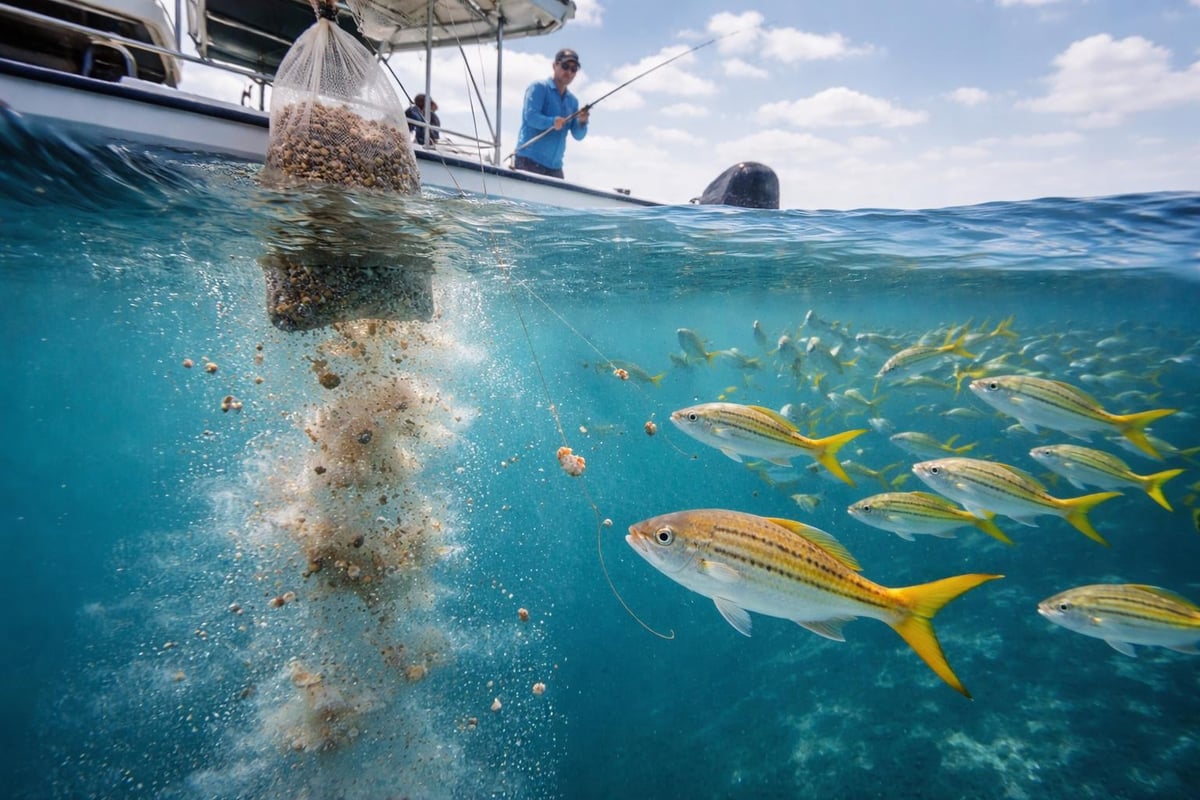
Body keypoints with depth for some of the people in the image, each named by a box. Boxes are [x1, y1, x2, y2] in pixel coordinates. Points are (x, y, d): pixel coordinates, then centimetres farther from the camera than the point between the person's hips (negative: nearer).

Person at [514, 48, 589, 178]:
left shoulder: (573, 101, 18)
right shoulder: (539, 88, 1)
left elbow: (578, 135, 11)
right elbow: (530, 116, -14)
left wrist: (582, 122, -10)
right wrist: (552, 122, -30)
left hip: (555, 166, 6)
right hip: (530, 161, -6)